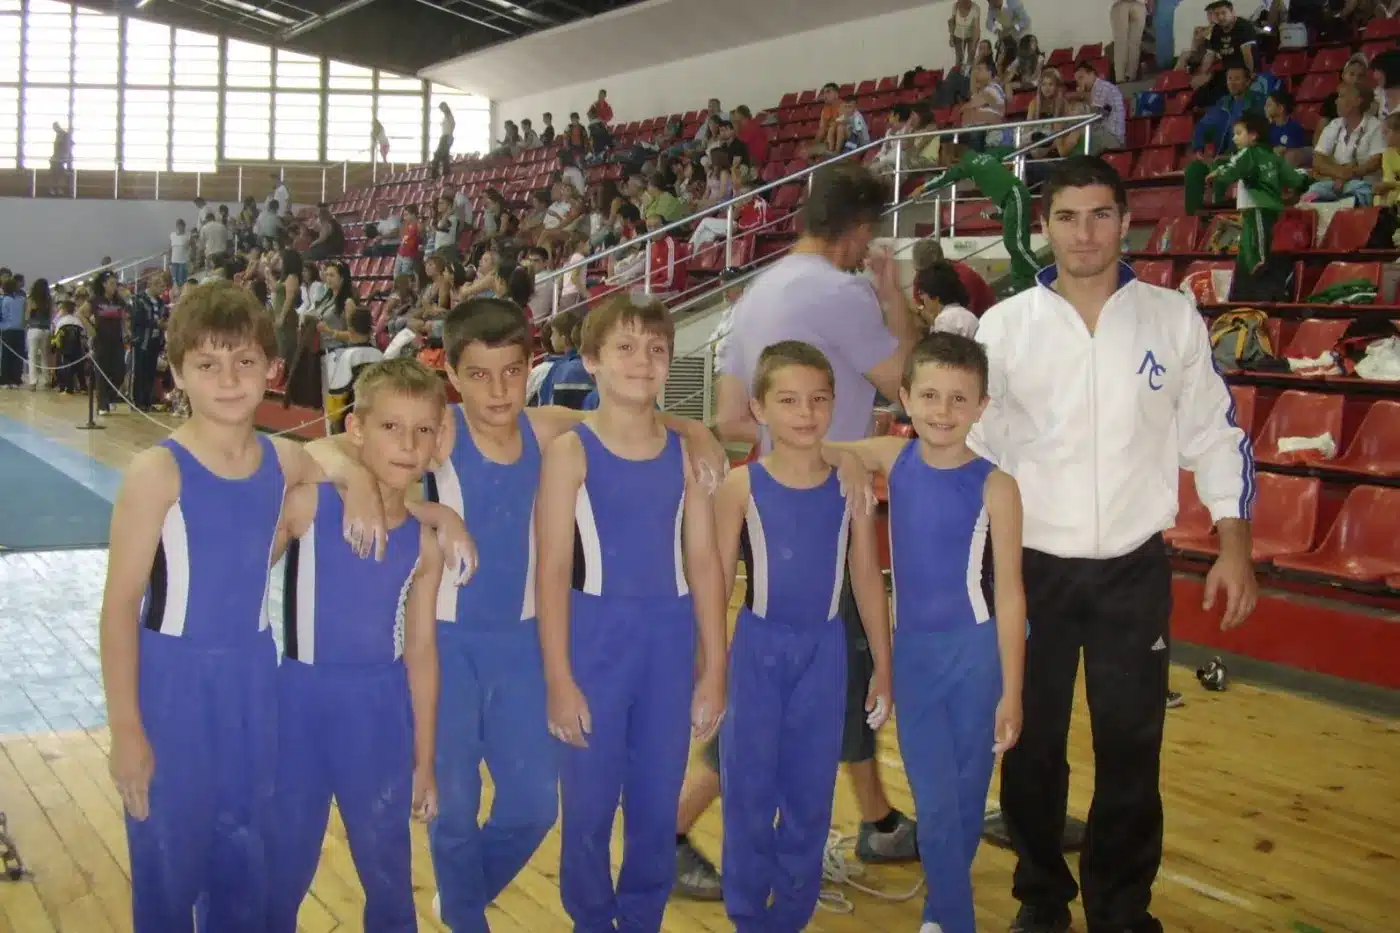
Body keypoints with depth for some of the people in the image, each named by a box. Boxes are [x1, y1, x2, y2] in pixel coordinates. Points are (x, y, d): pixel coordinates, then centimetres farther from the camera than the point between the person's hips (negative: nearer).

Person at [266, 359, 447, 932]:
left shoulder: (424, 543, -3)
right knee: (283, 861, 12)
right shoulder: (306, 505, -11)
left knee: (387, 864, 16)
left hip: (380, 709, 2)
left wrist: (424, 762, 6)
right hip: (301, 700, -2)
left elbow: (420, 652, 3)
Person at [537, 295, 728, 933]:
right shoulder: (570, 452, -5)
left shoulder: (686, 453, 4)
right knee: (590, 804, 6)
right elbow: (553, 570, -7)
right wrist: (558, 678, -10)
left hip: (670, 641, 3)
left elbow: (704, 564, 5)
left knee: (657, 805, 11)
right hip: (595, 639, -3)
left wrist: (714, 669, 3)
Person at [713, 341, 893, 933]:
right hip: (759, 648, -2)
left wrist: (884, 666, 7)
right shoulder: (741, 486, -7)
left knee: (811, 794, 9)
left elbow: (868, 580, 5)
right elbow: (717, 582, -4)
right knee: (750, 789, 4)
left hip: (825, 650, 2)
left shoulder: (850, 485, -1)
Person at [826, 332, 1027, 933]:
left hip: (974, 653, -2)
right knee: (934, 800, 4)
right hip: (911, 652, 2)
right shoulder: (892, 459, -1)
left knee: (966, 797, 9)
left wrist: (1011, 690, -9)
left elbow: (1008, 590, -9)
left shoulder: (993, 486, -12)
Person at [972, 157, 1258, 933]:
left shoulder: (1172, 319, 0)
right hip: (1032, 568, 0)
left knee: (1131, 748, 7)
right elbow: (973, 444, 1)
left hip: (1135, 572, 0)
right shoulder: (1004, 326, -2)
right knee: (1031, 745, 9)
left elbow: (1214, 435, 5)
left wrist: (1234, 548, 0)